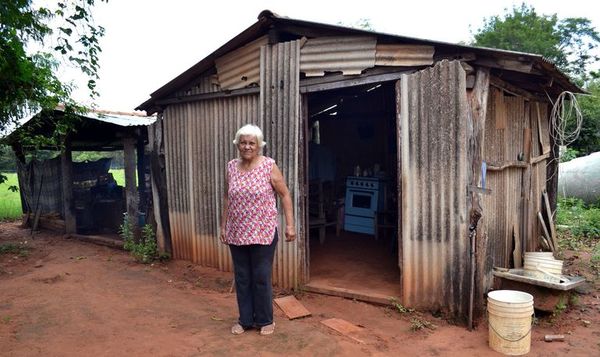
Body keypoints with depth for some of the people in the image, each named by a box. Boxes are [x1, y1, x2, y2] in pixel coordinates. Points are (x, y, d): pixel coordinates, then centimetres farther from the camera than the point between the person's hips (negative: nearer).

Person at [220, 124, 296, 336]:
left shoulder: (269, 166, -8)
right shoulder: (231, 167, 3)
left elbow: (285, 195, -4)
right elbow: (227, 198, 12)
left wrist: (290, 225, -8)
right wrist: (223, 225, 12)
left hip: (263, 233, -4)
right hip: (237, 234, 4)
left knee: (262, 278, 6)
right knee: (242, 278, 13)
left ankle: (265, 320, 24)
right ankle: (245, 320, 29)